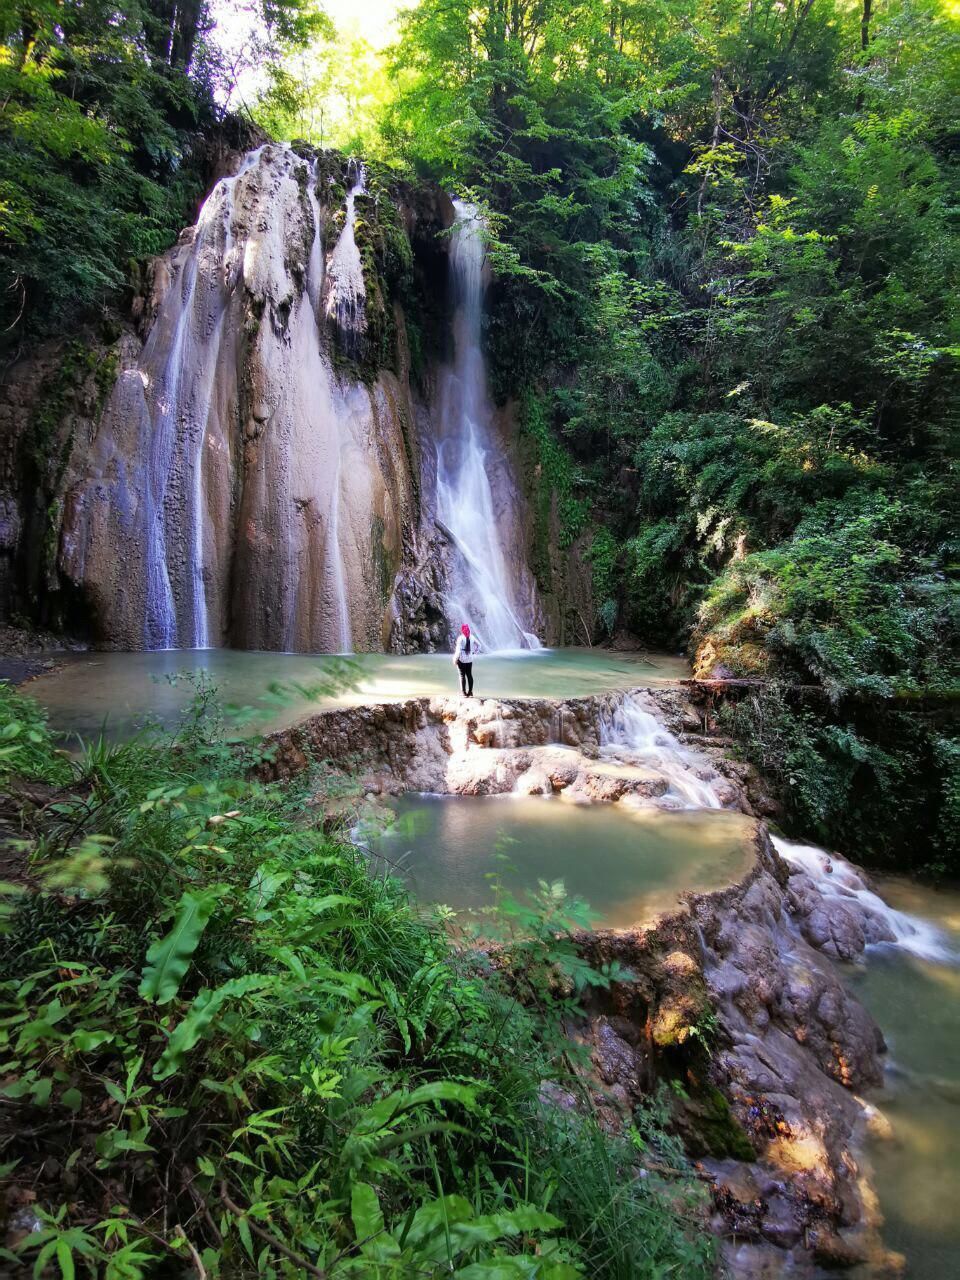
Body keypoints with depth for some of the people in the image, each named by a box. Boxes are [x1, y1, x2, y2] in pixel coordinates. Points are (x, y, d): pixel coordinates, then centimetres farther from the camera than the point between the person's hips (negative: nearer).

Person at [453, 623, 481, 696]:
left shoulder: (460, 638, -14)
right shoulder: (472, 637, 2)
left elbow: (458, 650, -18)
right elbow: (478, 645, 10)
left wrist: (455, 659, -10)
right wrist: (474, 653, 14)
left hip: (462, 660, -5)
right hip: (470, 659, 5)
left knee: (462, 676, 2)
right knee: (469, 675, 10)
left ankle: (464, 692, 2)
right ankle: (470, 692, 13)